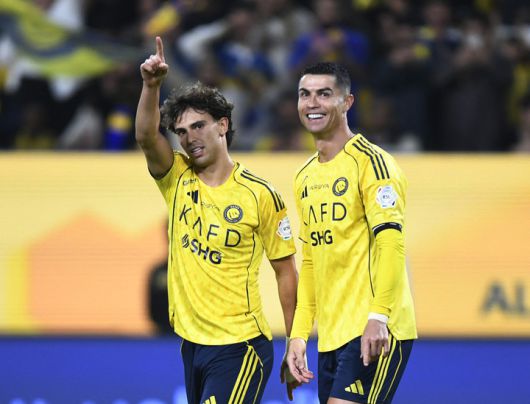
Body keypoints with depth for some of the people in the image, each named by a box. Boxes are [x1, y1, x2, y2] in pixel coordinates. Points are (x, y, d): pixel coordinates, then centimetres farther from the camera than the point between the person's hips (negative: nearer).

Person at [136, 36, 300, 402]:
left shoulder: (261, 195, -6)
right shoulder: (177, 179, 5)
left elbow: (286, 272, -1)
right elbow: (146, 136, -15)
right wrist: (151, 85, -32)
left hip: (239, 348, -5)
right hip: (192, 342, 5)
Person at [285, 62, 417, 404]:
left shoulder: (370, 161, -7)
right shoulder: (305, 177, 17)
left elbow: (391, 241, -18)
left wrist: (378, 318, -27)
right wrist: (299, 334, 15)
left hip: (374, 334, -8)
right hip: (331, 337, 8)